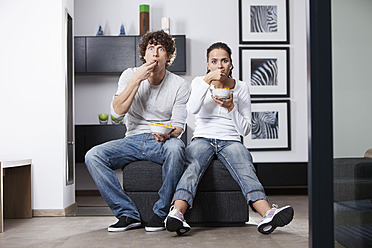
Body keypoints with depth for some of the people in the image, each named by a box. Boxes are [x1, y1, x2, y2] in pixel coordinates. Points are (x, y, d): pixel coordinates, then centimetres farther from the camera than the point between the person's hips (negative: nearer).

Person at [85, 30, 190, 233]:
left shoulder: (180, 86, 0)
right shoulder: (130, 75, 4)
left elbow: (178, 125, -3)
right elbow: (117, 112, -9)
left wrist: (169, 133, -28)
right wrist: (137, 80, -15)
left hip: (162, 142, -2)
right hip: (133, 139, 2)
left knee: (176, 147, -39)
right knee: (93, 156, -23)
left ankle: (161, 212, -21)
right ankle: (127, 214, -15)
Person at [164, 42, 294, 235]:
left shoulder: (241, 88, 10)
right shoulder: (199, 82, 10)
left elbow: (245, 130, 5)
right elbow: (192, 109, -12)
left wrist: (231, 107, -11)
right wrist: (207, 80, -18)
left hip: (230, 141, 1)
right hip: (202, 138, 0)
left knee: (244, 166, -33)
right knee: (195, 163, -35)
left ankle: (267, 214, -56)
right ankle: (177, 212, -58)